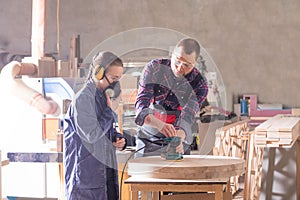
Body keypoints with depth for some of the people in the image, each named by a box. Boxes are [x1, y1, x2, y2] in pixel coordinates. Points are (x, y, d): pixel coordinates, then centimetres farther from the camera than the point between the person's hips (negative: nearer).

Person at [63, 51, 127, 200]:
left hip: (106, 170, 9)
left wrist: (118, 139, 4)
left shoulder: (104, 96, 14)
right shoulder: (83, 98, -15)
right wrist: (109, 110, -13)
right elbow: (92, 135, -19)